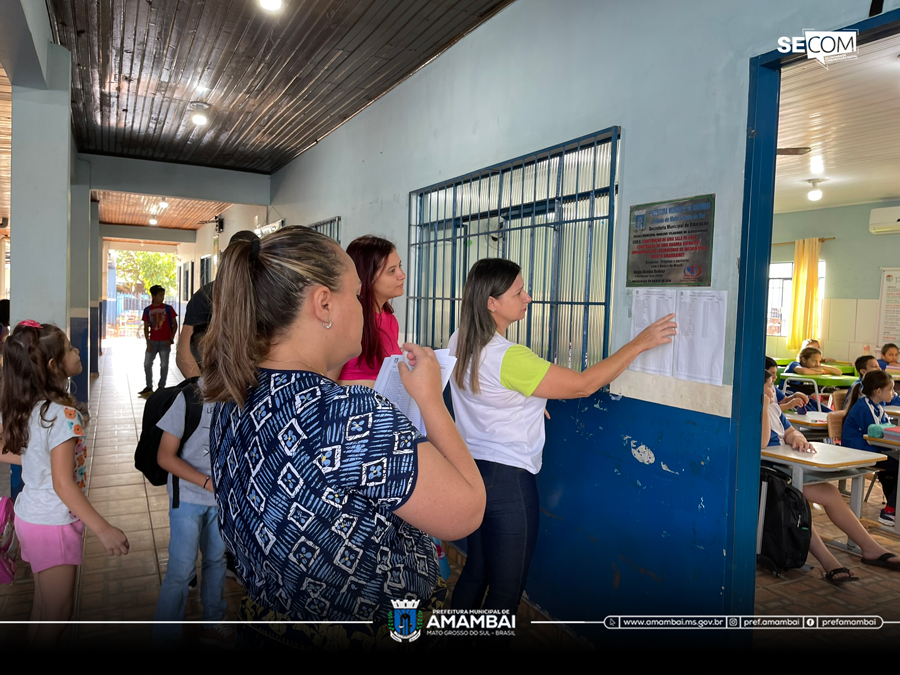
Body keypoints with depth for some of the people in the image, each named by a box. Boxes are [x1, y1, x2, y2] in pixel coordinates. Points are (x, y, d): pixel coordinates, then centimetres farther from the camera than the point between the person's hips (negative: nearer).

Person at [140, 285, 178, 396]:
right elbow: (146, 327, 6)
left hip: (165, 342, -2)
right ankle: (149, 387, 16)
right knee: (147, 364, 3)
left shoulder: (168, 308, -1)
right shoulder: (147, 310, 3)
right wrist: (148, 342, -2)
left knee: (164, 365, 2)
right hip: (152, 341, 2)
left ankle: (161, 387, 14)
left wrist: (171, 339, -6)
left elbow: (175, 324, 2)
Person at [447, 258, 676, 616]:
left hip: (472, 468, 9)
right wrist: (640, 343, -15)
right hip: (507, 478, -9)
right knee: (505, 590, 9)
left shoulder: (459, 341, 1)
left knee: (475, 572, 23)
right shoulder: (509, 358, -26)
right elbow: (583, 385, -21)